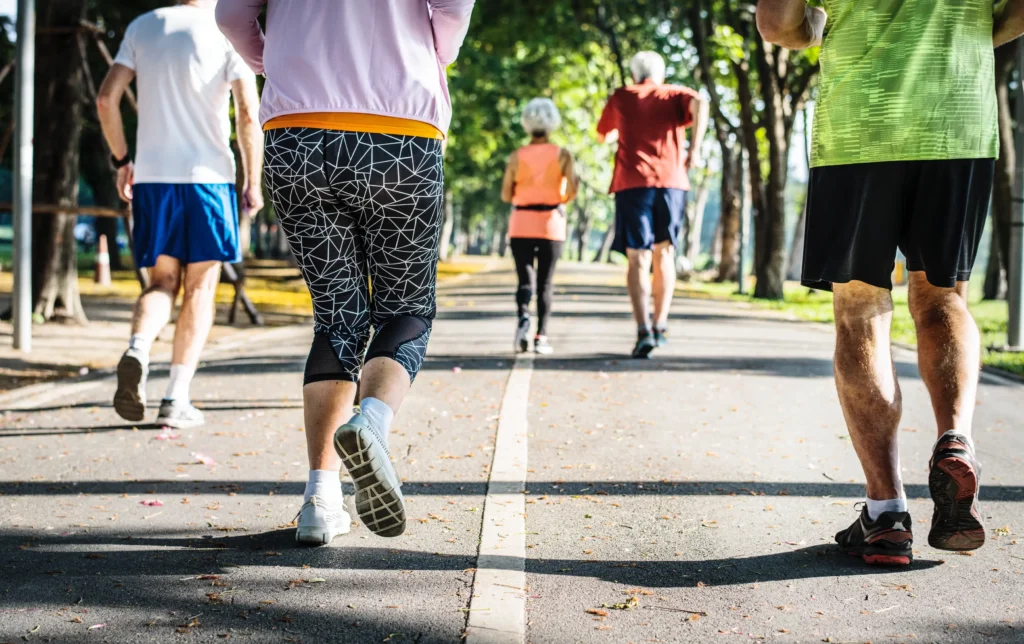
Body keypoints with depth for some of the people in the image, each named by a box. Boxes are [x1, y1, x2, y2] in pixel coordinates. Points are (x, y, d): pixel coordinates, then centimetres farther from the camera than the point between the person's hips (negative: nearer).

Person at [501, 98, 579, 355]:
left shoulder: (517, 156, 1)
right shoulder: (562, 155, -1)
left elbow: (506, 195, 0)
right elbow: (572, 190, -10)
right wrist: (562, 201, 10)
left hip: (521, 226, 0)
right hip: (551, 224, 0)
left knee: (525, 279, 3)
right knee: (545, 282, 7)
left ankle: (523, 316, -25)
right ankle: (541, 336, 1)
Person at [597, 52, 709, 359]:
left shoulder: (621, 97, 17)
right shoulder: (675, 94, 16)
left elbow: (602, 135, 31)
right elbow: (700, 104, -7)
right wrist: (694, 148, -8)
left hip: (632, 183, -1)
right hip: (672, 181, 1)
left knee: (638, 258, -4)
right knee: (664, 254, 15)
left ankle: (644, 330, -19)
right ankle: (660, 325, 14)